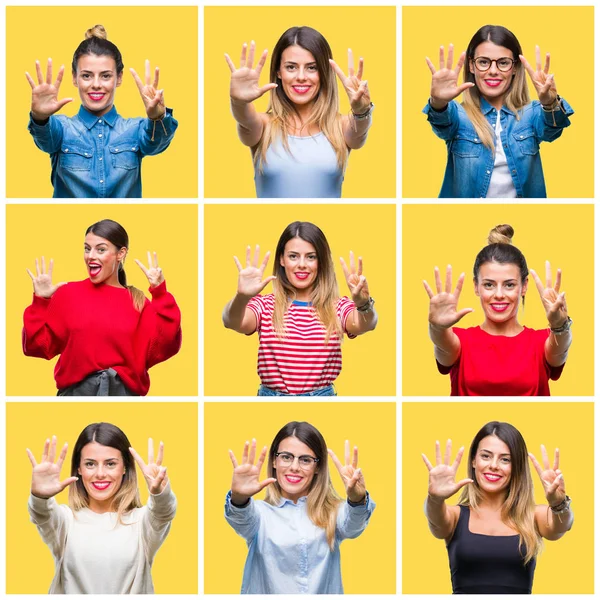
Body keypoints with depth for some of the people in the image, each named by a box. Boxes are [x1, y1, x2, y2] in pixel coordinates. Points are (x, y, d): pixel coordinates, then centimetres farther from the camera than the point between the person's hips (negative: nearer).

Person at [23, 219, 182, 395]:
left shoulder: (137, 302, 5)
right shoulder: (68, 293, 5)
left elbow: (161, 349, -8)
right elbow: (38, 346, 4)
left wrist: (160, 295, -11)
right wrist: (41, 302, -6)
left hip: (124, 391, 0)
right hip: (76, 390, 0)